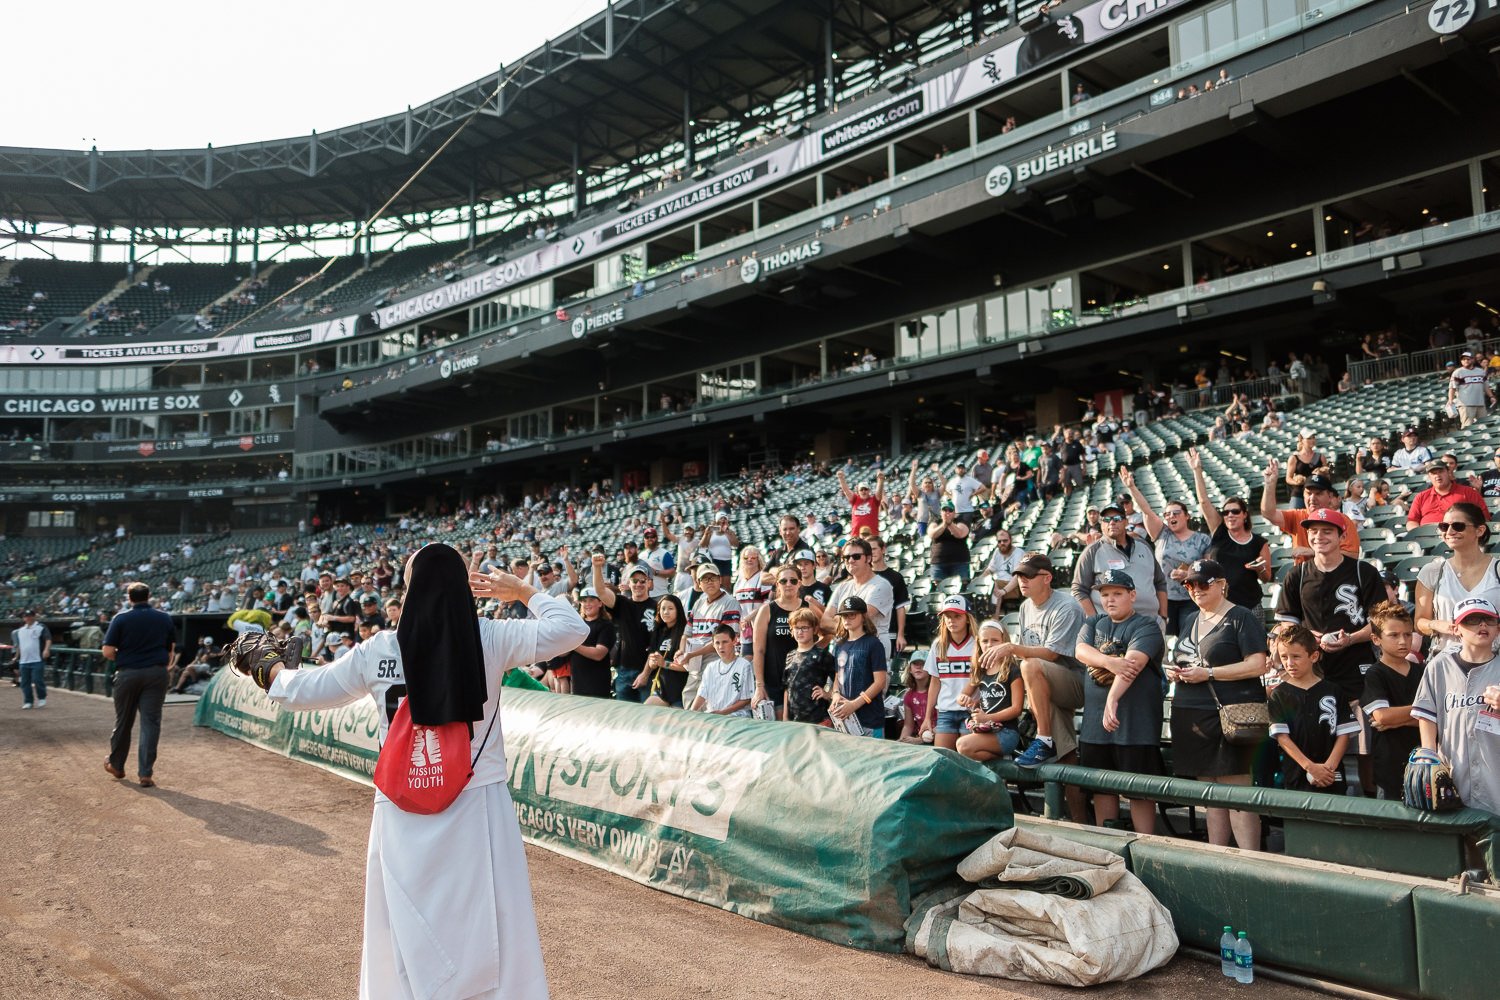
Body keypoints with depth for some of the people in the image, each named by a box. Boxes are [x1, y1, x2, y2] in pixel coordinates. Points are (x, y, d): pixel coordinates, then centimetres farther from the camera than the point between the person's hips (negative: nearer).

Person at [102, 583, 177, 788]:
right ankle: (145, 773, -2)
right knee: (151, 722, 1)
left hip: (128, 673, -1)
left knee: (123, 721, 14)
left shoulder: (121, 619, -3)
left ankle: (116, 765, 31)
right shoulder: (165, 618, 6)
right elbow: (171, 650, 9)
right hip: (157, 674, 1)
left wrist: (122, 659, 11)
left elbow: (107, 652, -7)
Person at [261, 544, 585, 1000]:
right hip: (477, 808, -1)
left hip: (404, 814, 2)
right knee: (492, 932, 8)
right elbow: (571, 629, -4)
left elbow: (302, 693, 9)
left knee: (404, 938, 16)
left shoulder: (376, 652, -3)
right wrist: (523, 592, 9)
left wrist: (276, 673, 31)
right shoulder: (490, 638, -8)